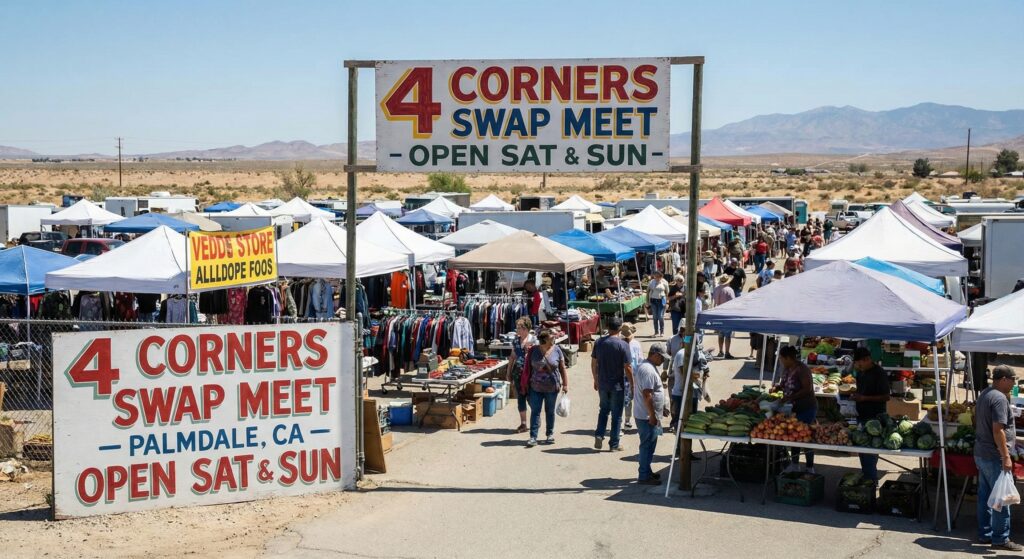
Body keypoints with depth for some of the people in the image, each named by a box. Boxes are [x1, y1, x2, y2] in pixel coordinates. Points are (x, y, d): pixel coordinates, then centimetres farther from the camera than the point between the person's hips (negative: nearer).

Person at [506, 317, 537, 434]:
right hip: (518, 371, 4)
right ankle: (523, 423, 11)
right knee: (520, 397, 4)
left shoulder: (534, 340, -6)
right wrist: (508, 371, 14)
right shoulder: (515, 340, 8)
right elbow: (513, 357, 15)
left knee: (530, 396, -1)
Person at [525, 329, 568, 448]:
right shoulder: (534, 350, -4)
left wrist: (565, 384, 1)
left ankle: (550, 434, 26)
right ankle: (533, 437, -4)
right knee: (535, 411, -4)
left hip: (552, 388, 1)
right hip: (536, 388, 0)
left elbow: (562, 368, 3)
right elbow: (528, 367, 3)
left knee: (550, 411, 11)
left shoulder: (556, 350, -2)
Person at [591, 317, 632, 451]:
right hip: (617, 385, -4)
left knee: (604, 410, 22)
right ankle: (614, 444, 12)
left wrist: (596, 380, 18)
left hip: (602, 384, 4)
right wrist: (632, 384, -3)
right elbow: (628, 367, -14)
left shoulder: (599, 342, -2)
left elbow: (594, 363, 5)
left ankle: (599, 435, 7)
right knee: (616, 414, 7)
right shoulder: (622, 344, -15)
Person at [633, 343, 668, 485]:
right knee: (648, 445, -4)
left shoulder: (647, 367, 14)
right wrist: (653, 416, -23)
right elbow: (647, 395, -26)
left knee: (649, 445, 18)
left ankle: (646, 472, 27)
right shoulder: (648, 370, -21)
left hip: (648, 415, 11)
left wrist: (662, 409, 26)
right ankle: (644, 476, 1)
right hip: (647, 416, -11)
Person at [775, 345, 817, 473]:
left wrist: (790, 397, -27)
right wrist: (777, 387, -2)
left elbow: (807, 389, -24)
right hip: (794, 408, 8)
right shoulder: (786, 369, 5)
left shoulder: (802, 369, -20)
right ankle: (795, 465, 27)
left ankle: (810, 468, 6)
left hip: (806, 408, -8)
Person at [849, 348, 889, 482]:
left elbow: (886, 397, -16)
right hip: (862, 415, 8)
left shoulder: (880, 374, -13)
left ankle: (871, 480, -1)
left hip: (874, 417, -8)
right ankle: (865, 477, 23)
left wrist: (864, 398, -21)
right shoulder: (861, 373, 11)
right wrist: (855, 396, 3)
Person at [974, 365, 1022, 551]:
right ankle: (1000, 539, 1)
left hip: (980, 454, 10)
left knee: (985, 496, 15)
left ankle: (985, 534, 21)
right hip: (994, 457, -10)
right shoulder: (999, 399, -18)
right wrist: (1006, 457, -22)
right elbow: (998, 430, -24)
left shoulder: (984, 395, 13)